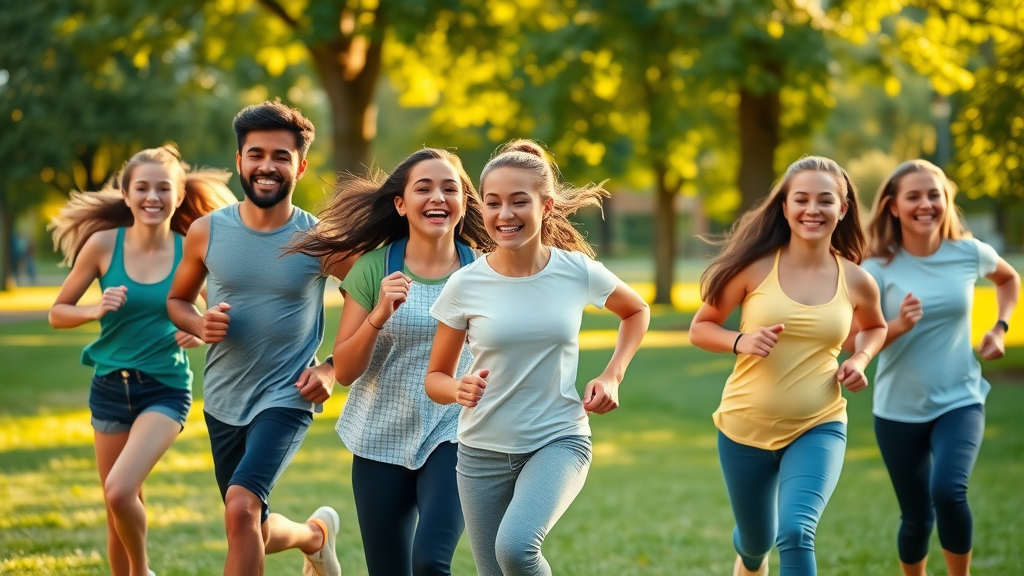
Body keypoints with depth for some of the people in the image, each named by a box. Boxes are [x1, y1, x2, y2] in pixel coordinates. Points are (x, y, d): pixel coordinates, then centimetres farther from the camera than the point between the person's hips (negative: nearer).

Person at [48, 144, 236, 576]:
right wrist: (96, 310, -18)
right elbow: (57, 313, 2)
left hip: (165, 389, -2)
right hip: (110, 387, 2)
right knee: (119, 510, 10)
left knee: (120, 491, -20)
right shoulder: (103, 244, -6)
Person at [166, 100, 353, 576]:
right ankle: (316, 533, 50)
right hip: (223, 400, 4)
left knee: (241, 507, -27)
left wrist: (332, 369, -8)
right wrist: (200, 324, -10)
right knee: (255, 534, 17)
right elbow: (177, 300, 12)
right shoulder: (206, 232, -4)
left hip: (287, 399, -4)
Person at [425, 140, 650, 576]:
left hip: (559, 441, -2)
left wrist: (612, 376, 1)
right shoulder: (465, 286, -8)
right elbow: (436, 378, 3)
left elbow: (637, 311, 15)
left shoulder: (578, 271, -7)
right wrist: (459, 389, -20)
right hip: (484, 451, 2)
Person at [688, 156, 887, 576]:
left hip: (818, 428, 0)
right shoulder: (756, 268, -11)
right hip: (746, 428, 0)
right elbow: (700, 328, -2)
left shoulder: (856, 282, -4)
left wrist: (860, 359, -2)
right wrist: (741, 341, -22)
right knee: (757, 542, 21)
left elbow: (875, 327, 18)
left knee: (796, 534, -26)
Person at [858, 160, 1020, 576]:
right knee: (917, 518, 7)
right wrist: (897, 326, -31)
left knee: (949, 492, -25)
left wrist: (1000, 328, 6)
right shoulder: (879, 268, -10)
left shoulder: (970, 253, -4)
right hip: (899, 410, 0)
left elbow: (1010, 279, 20)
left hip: (960, 401, 0)